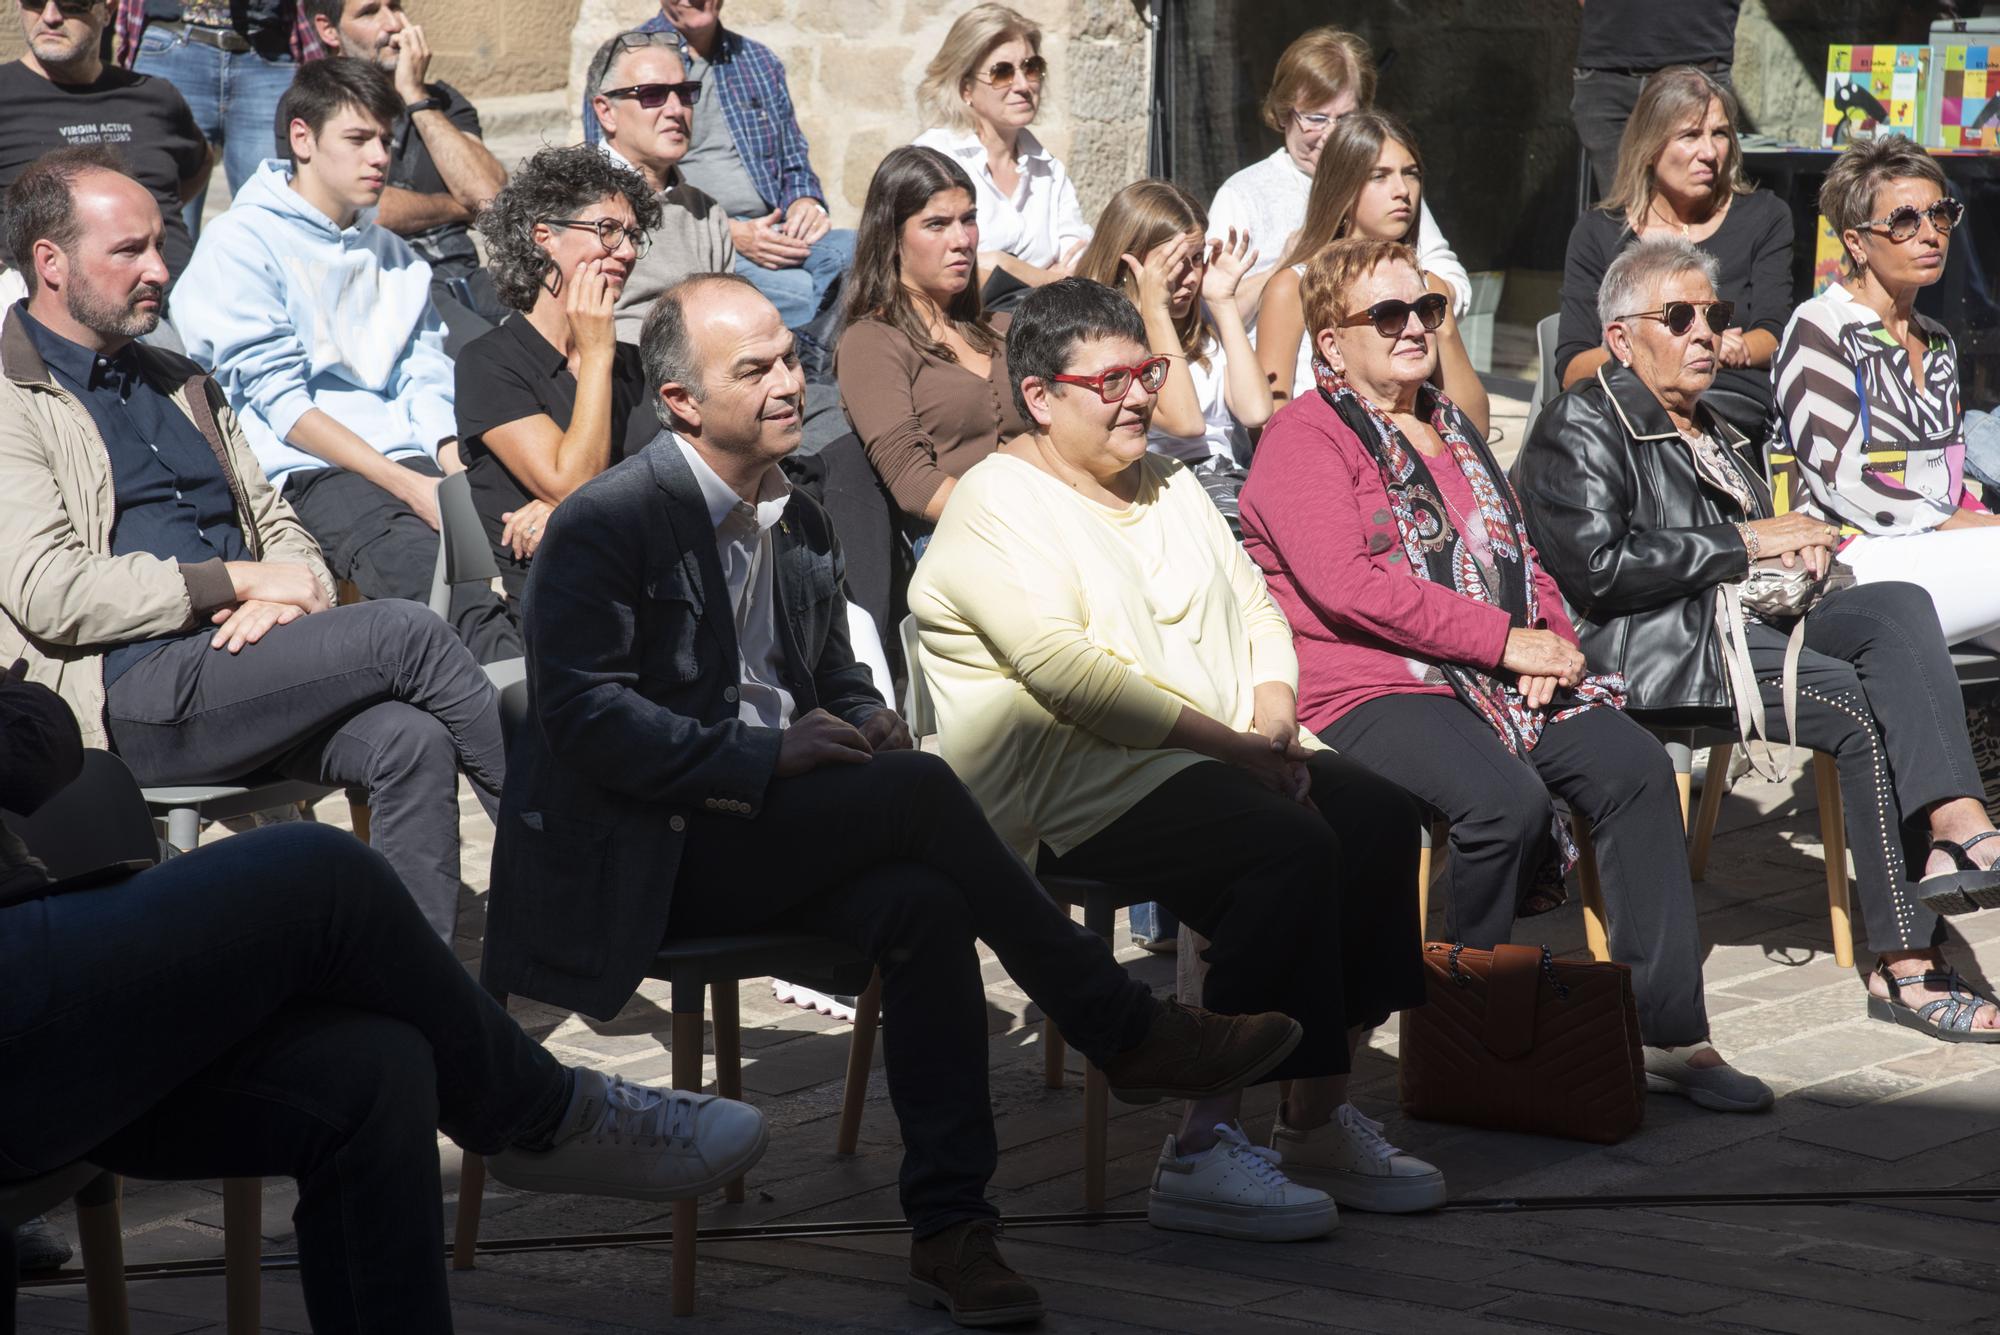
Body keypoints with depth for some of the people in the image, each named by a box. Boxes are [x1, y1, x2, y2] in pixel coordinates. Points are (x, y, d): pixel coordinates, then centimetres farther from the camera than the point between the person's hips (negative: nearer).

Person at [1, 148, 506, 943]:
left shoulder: (182, 384, 24)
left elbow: (277, 526, 25)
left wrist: (286, 594, -2)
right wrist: (238, 581, -11)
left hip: (238, 678, 7)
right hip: (134, 692, -7)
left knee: (411, 743, -24)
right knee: (398, 631, -22)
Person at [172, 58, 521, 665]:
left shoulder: (395, 256, 26)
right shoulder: (241, 243, 5)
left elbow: (429, 389, 16)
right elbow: (280, 402, -4)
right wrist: (408, 484, -12)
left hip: (408, 461, 6)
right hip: (303, 471, -6)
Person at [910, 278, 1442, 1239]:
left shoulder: (1167, 484, 21)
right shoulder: (998, 507, -7)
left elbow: (1257, 610, 19)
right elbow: (1069, 671, -18)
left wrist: (1272, 725, -3)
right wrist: (1233, 746, -19)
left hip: (1220, 753, 8)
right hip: (1074, 782, -8)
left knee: (1377, 816, -16)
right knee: (1293, 847, -29)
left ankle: (1316, 1118, -11)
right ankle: (1205, 1149, -29)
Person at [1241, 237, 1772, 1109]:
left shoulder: (1451, 430, 24)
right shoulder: (1304, 438, -3)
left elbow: (1520, 556, 27)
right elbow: (1346, 585, -17)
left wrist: (1551, 639, 2)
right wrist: (1505, 642, -17)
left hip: (1501, 676, 8)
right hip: (1368, 691, -8)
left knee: (1634, 767, -15)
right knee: (1506, 798, -33)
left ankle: (1666, 1031, -14)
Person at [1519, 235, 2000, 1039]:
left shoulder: (1709, 431, 29)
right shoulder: (1582, 429, 1)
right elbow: (1598, 564, -14)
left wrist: (1796, 548, 10)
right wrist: (1744, 544, -10)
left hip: (1745, 617, 8)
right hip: (1657, 648, -8)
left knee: (1900, 606, -21)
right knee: (1870, 710, -27)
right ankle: (1906, 964, -28)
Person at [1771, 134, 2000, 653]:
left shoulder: (1938, 344, 23)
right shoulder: (1819, 329, -2)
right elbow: (1841, 483, -11)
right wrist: (1958, 524, -12)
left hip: (1936, 553, 7)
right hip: (1854, 558, -7)